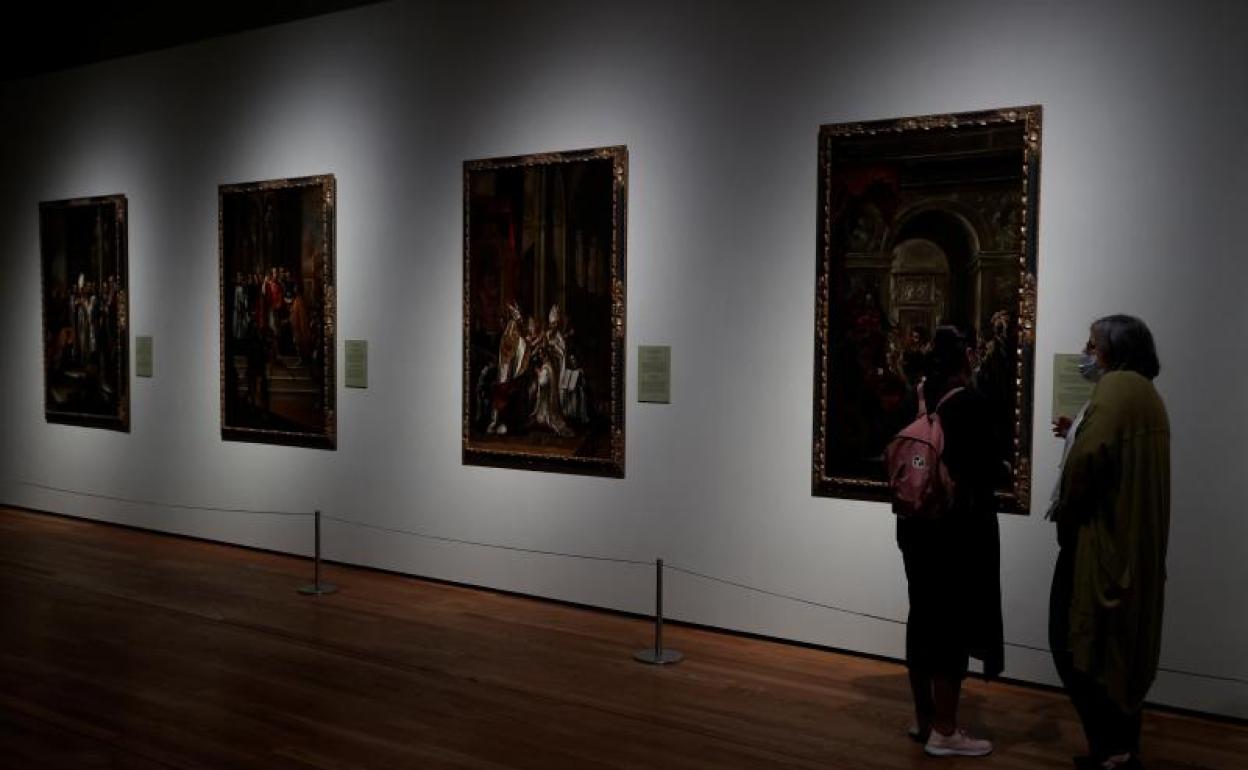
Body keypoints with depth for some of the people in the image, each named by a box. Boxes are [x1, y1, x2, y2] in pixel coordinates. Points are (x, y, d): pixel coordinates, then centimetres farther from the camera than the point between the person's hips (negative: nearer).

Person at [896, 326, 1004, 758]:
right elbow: (987, 470, -15)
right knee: (953, 624, 1)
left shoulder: (918, 398, 4)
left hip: (917, 522, 7)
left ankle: (923, 718, 26)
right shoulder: (970, 403, -16)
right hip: (958, 527, -7)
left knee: (924, 618, 14)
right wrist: (1000, 466, 3)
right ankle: (944, 732, 8)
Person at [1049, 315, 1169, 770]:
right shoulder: (1145, 392, 17)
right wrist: (1074, 431, 8)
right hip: (1136, 543, 10)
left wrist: (1065, 519, -11)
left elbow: (1090, 458, -25)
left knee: (1076, 642, -4)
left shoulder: (1116, 386, -13)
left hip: (1103, 539, -10)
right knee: (1119, 645, 14)